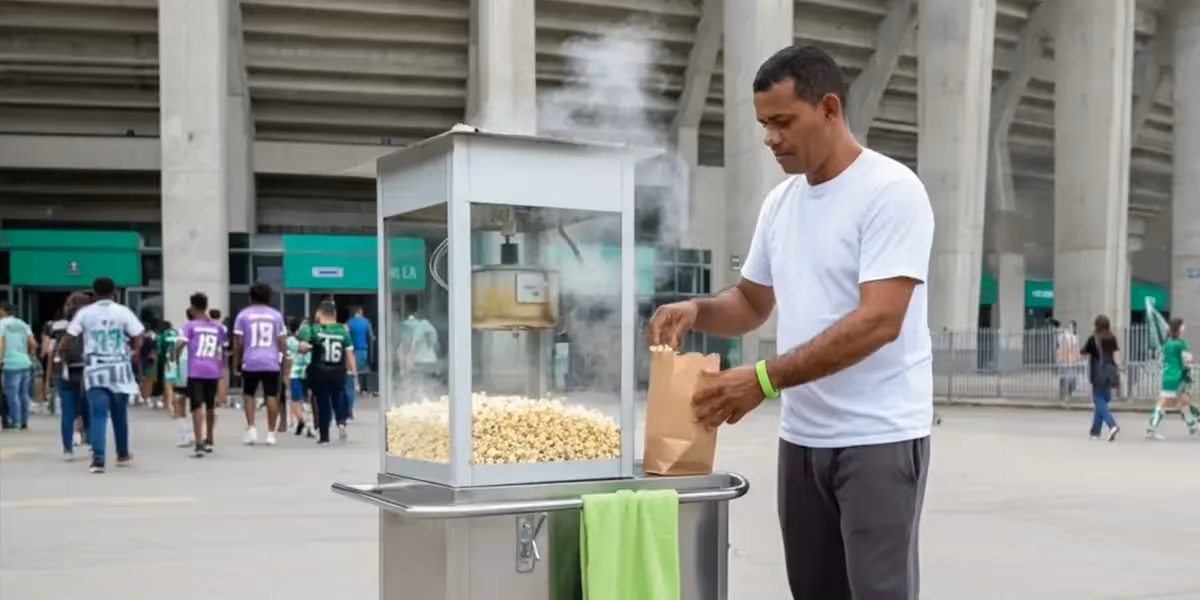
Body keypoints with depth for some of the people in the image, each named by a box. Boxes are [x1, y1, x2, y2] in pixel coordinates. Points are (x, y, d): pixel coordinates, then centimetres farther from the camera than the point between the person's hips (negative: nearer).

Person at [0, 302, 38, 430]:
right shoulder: (22, 324, 16)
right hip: (25, 363, 6)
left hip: (11, 365, -6)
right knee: (24, 394, 10)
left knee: (12, 394, -5)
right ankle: (24, 422, 13)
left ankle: (15, 421, -7)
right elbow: (34, 344, 9)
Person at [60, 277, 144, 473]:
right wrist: (133, 352, 18)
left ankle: (98, 459, -18)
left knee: (98, 415, -4)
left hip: (95, 370, 0)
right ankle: (122, 454, 30)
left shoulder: (84, 313, 1)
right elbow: (137, 341, -2)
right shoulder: (123, 311, 0)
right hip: (119, 369, 0)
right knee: (119, 413, 16)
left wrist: (62, 353, 18)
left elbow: (68, 341, -3)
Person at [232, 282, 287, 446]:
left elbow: (238, 342, -1)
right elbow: (282, 342, 5)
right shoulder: (276, 315, 7)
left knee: (248, 394, 15)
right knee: (271, 397, 3)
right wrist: (283, 350, 25)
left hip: (250, 362, -1)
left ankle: (251, 428, 1)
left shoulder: (243, 315, 2)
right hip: (271, 362, 1)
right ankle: (270, 433, 3)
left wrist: (236, 360, 10)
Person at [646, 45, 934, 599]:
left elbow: (879, 321, -22)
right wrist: (697, 311, -3)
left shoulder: (891, 191, -13)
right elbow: (753, 303, 20)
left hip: (879, 436, -7)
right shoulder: (780, 202, 10)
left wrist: (764, 379, -26)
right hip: (801, 436, 7)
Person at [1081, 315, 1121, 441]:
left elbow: (1084, 354, 2)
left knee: (1099, 401, -5)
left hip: (1098, 373, -5)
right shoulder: (1112, 338, 5)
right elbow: (1117, 353, -6)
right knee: (1101, 401, 14)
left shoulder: (1093, 338, -5)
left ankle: (1113, 425, -27)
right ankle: (1095, 431, 21)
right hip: (1110, 372, 5)